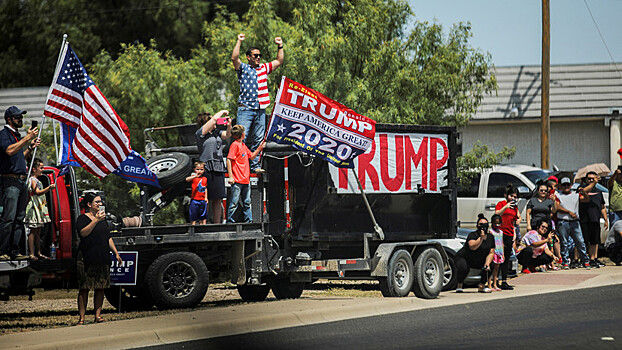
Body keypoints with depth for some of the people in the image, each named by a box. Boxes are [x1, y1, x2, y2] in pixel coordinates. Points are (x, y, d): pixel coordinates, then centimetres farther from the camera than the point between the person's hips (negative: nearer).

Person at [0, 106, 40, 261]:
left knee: (19, 218, 6)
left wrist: (31, 147, 15)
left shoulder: (17, 136, 21)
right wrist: (27, 138, -21)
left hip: (21, 181, 9)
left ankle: (15, 252, 7)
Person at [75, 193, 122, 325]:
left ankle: (98, 315, 8)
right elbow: (83, 233, -19)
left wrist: (116, 253, 19)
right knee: (84, 288, -6)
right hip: (87, 258, -6)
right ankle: (82, 318, -5)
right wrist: (96, 220, -23)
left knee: (100, 288, 3)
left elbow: (108, 238, 25)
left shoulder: (103, 218, 19)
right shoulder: (82, 218, 0)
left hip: (103, 259, 6)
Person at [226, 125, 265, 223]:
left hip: (246, 180, 8)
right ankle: (229, 221, -4)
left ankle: (249, 221, 17)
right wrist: (230, 177, -17)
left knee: (247, 202, 12)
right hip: (237, 180, -8)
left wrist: (260, 148, 15)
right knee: (234, 203, -7)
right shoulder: (235, 145, -9)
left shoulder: (243, 145, 16)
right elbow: (229, 160, -13)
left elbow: (251, 156, 28)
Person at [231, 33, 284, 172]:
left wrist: (280, 46, 16)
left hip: (260, 109, 5)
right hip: (245, 108, -5)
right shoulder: (243, 68, 3)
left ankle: (255, 165, 11)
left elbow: (279, 61, 24)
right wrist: (239, 42, -16)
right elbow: (234, 58, -15)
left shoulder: (264, 68, 17)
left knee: (258, 140, 7)